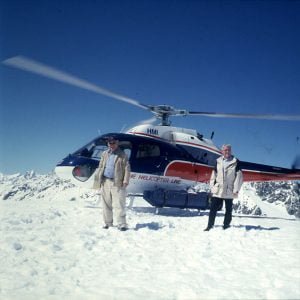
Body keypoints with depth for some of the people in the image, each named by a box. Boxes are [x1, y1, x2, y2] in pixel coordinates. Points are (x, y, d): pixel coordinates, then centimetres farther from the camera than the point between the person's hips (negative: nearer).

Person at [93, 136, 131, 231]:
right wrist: (98, 179, 10)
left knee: (118, 205, -8)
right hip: (105, 182, 5)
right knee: (106, 204, 10)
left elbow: (127, 168, -4)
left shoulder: (122, 155, 1)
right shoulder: (104, 154, 15)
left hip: (117, 183, -5)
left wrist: (126, 180, -13)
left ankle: (122, 224, -7)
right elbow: (100, 167, 17)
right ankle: (107, 222, 20)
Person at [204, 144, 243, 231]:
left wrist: (236, 189, -9)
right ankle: (210, 226, 10)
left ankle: (226, 226, 16)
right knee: (213, 208, 2)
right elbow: (214, 175, 12)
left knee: (228, 210, 6)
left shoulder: (235, 162, -2)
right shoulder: (218, 161, 7)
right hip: (217, 190, 2)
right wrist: (212, 187, 6)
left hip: (229, 191, -2)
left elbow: (239, 176, -4)